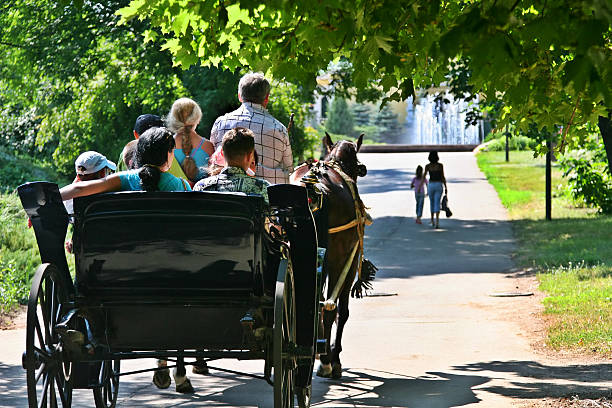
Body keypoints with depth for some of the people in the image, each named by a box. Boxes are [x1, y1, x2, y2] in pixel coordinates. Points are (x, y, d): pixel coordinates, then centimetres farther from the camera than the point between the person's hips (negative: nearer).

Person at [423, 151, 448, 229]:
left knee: (432, 202, 20)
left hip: (431, 185, 1)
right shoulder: (440, 165, -4)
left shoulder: (427, 166, -2)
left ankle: (432, 221, 30)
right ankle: (437, 221, -24)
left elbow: (424, 176, -7)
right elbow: (443, 177, -4)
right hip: (439, 185, -1)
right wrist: (445, 187, 4)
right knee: (437, 203, -7)